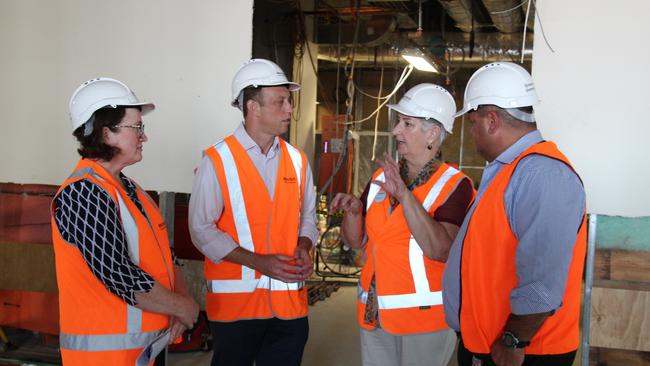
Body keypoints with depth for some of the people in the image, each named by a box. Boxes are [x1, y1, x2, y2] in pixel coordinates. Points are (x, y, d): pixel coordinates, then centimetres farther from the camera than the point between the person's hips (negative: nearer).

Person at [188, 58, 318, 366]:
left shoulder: (296, 161, 8)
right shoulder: (218, 160, -6)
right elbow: (202, 229, -8)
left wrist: (303, 247, -6)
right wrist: (259, 262, -17)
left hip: (289, 302, 4)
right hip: (235, 303, -4)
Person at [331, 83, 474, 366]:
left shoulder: (454, 185, -12)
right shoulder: (382, 176, 6)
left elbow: (441, 250, -25)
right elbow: (355, 240, 11)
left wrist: (404, 195, -29)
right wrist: (352, 211, -10)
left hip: (425, 319, -5)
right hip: (374, 313, 5)